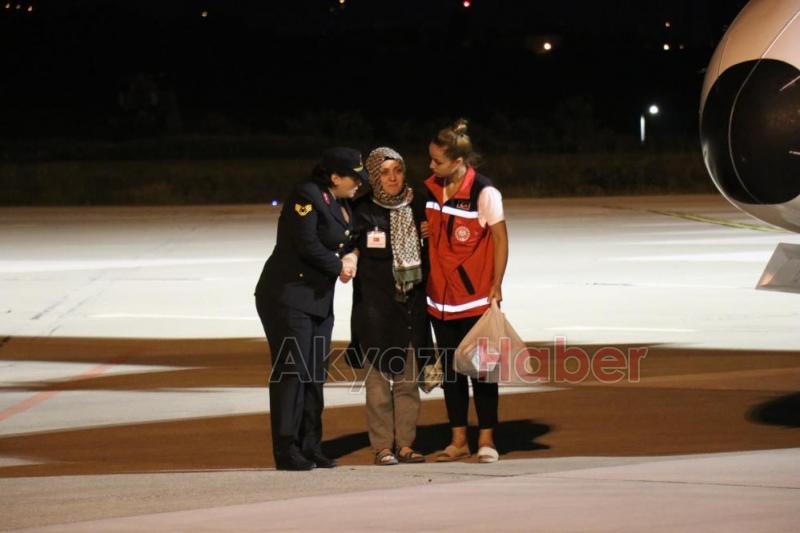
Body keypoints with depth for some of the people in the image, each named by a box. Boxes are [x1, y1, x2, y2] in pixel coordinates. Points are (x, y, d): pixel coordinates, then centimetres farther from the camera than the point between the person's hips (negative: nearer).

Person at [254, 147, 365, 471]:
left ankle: (310, 447, 12)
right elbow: (307, 244, -20)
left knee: (315, 375, 8)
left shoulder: (340, 205, 15)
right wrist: (338, 267, -8)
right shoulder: (306, 196, -13)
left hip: (319, 300, 9)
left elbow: (347, 243, 21)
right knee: (291, 371, -10)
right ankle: (286, 450, -8)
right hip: (288, 296, -9)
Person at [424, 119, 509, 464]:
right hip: (440, 296, 5)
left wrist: (496, 286, -11)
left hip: (477, 297, -5)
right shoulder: (430, 190, 4)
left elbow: (500, 240, -8)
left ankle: (486, 439, 8)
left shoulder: (484, 193, -12)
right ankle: (458, 440, 16)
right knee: (450, 368, 9)